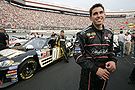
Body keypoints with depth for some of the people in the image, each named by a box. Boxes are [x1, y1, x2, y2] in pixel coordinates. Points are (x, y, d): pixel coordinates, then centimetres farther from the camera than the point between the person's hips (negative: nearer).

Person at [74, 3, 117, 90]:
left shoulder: (109, 34, 3)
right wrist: (95, 69, -22)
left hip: (104, 73, 5)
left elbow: (110, 51, 13)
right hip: (89, 74, -5)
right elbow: (78, 55, -17)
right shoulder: (83, 34, -14)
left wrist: (113, 61, -8)